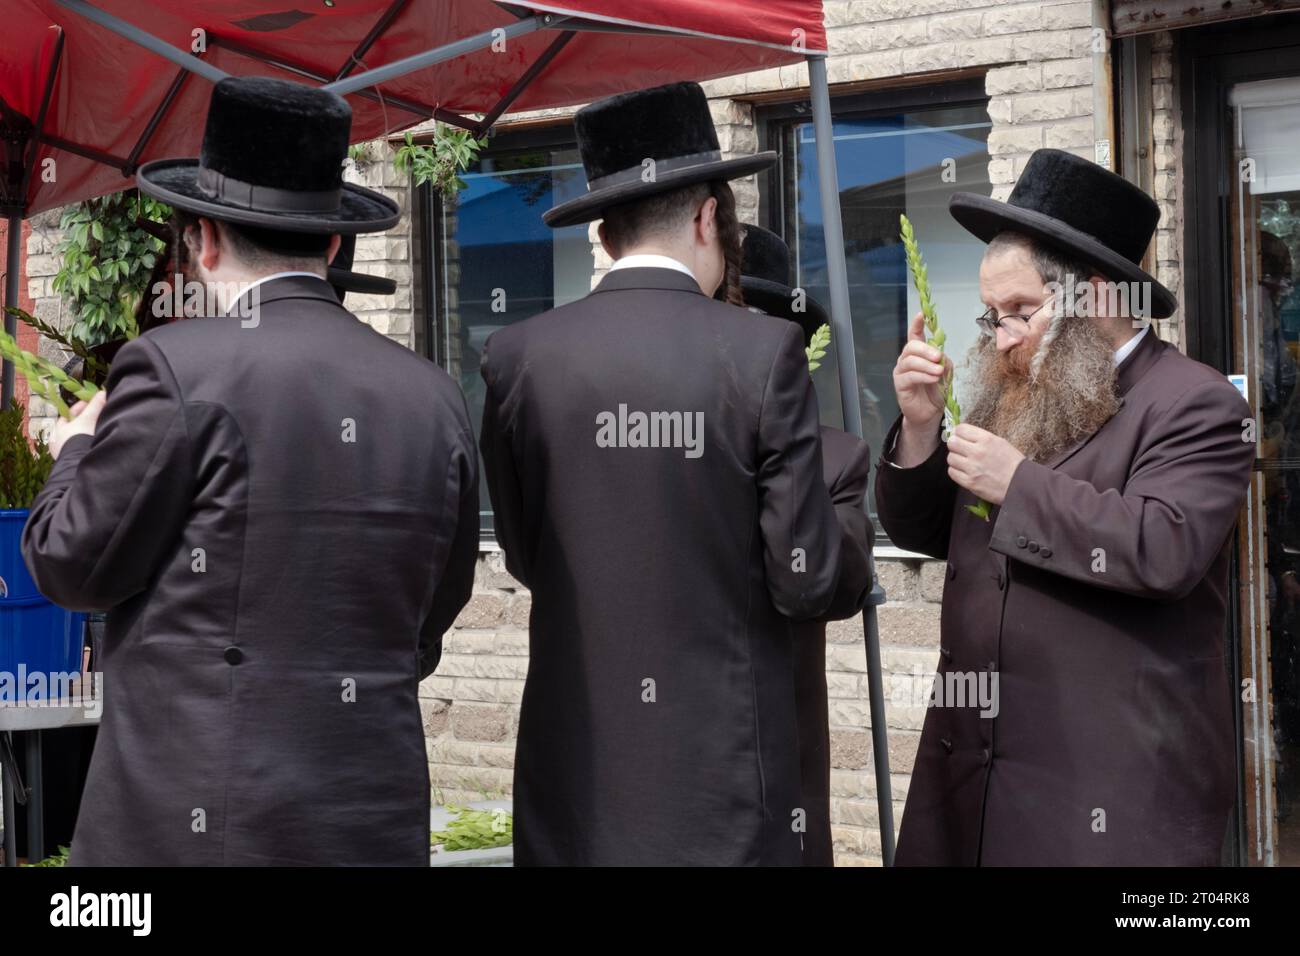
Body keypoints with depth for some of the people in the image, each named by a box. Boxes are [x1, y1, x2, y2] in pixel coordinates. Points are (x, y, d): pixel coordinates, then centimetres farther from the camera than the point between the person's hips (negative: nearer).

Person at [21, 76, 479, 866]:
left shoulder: (179, 367, -11)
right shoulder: (434, 399, 5)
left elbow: (72, 565, -2)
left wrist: (78, 453, 16)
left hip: (197, 821, -5)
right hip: (378, 818, 5)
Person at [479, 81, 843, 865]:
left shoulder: (518, 355, -1)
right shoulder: (764, 352, -8)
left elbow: (525, 557, 8)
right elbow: (806, 582, -8)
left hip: (576, 762, 3)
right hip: (724, 769, -2)